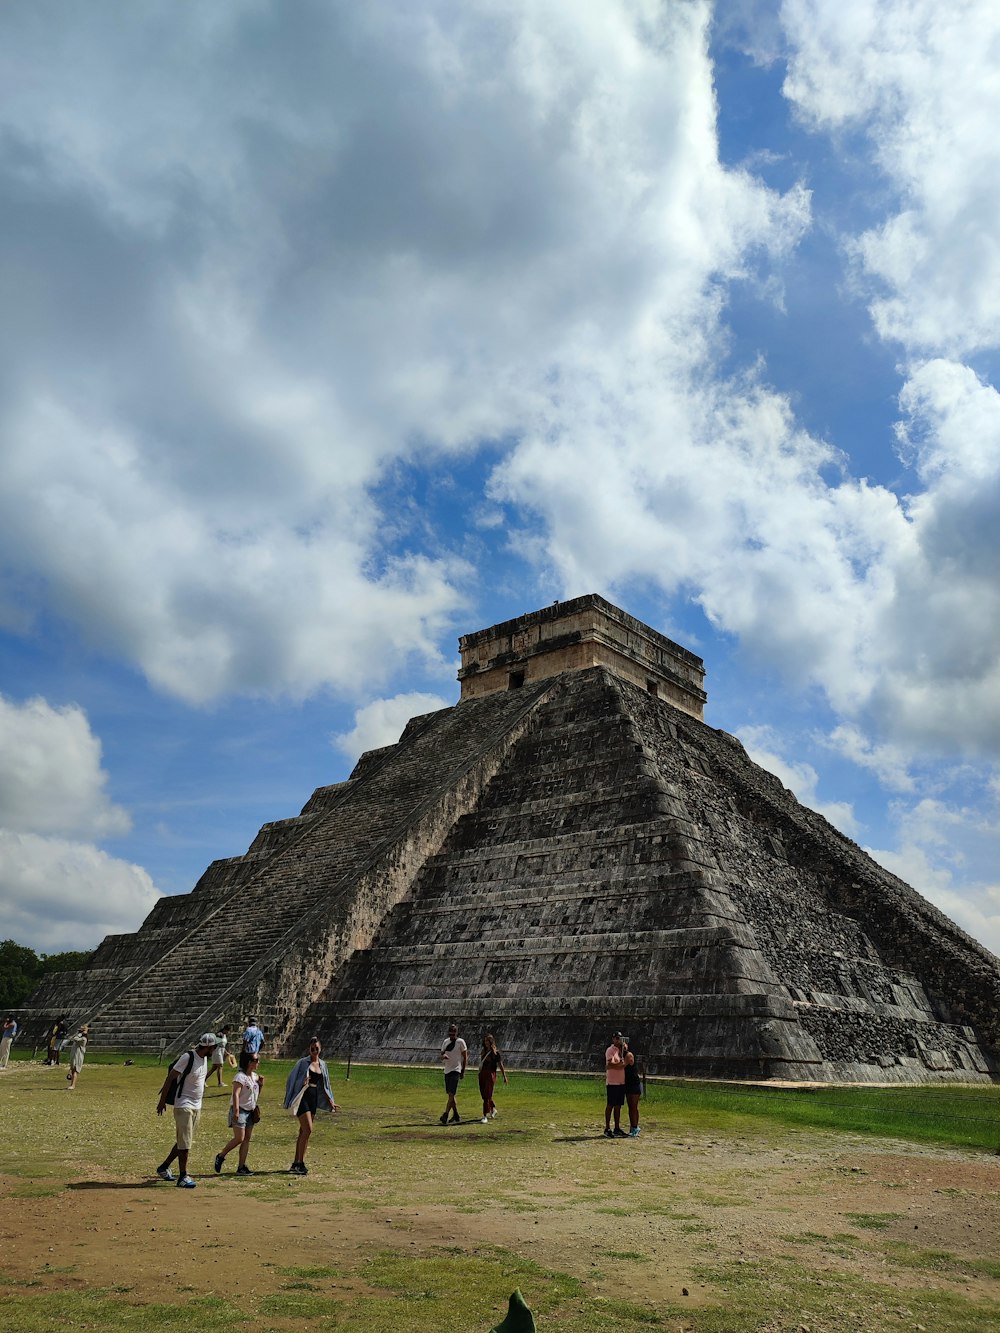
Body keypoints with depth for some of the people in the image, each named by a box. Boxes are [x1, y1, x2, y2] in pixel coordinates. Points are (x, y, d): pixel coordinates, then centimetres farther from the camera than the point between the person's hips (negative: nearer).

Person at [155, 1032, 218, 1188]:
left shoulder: (204, 1058, 4)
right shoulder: (187, 1057, -20)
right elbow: (170, 1078, -16)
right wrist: (162, 1101, -14)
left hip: (197, 1106, 8)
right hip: (184, 1105, -8)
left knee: (185, 1141, 15)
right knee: (184, 1143, -4)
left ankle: (164, 1167, 29)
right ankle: (183, 1177, 3)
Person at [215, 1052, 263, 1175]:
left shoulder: (255, 1076, 11)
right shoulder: (240, 1077, -14)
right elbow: (236, 1094, -22)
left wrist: (260, 1085, 2)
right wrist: (236, 1111, -29)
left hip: (250, 1112, 8)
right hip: (240, 1111, -8)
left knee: (247, 1139, 5)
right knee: (239, 1138, -11)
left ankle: (242, 1167, 8)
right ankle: (220, 1156, 9)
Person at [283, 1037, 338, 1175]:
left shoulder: (322, 1064, 11)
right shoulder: (302, 1063, -5)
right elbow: (292, 1081, -4)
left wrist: (330, 1101, 17)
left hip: (314, 1098, 6)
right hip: (302, 1097, -6)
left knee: (303, 1132, 10)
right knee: (308, 1129, -15)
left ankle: (296, 1164, 17)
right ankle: (300, 1163, -8)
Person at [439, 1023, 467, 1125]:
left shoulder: (460, 1042, -6)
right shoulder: (446, 1041, 11)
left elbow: (465, 1057, -3)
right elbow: (441, 1054, 14)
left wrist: (463, 1071, -4)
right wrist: (443, 1056, -10)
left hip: (455, 1070, -7)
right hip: (447, 1070, 7)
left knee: (451, 1094, -14)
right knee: (450, 1094, 11)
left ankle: (445, 1115, -19)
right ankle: (456, 1116, 21)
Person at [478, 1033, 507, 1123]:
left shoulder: (496, 1052, -4)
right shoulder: (483, 1052, 12)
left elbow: (500, 1065, -2)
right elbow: (480, 1064, 14)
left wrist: (504, 1076, 0)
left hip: (491, 1074, -6)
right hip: (482, 1075, 6)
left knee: (487, 1096, -10)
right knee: (484, 1095, 14)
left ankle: (485, 1116, -7)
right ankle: (493, 1110, 37)